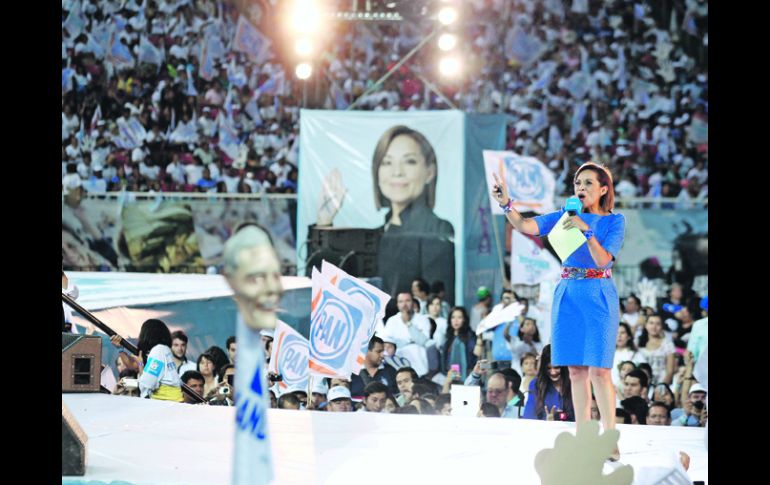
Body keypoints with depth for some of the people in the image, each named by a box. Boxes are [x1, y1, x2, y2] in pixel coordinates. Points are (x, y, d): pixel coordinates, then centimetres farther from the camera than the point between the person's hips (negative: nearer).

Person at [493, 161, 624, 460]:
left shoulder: (614, 221, 0)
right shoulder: (566, 216, 9)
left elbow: (603, 260, -13)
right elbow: (524, 225, -4)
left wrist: (586, 230, -22)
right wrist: (506, 204, -20)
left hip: (598, 296, -4)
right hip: (568, 295, 4)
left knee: (599, 370, -9)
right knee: (576, 370, 5)